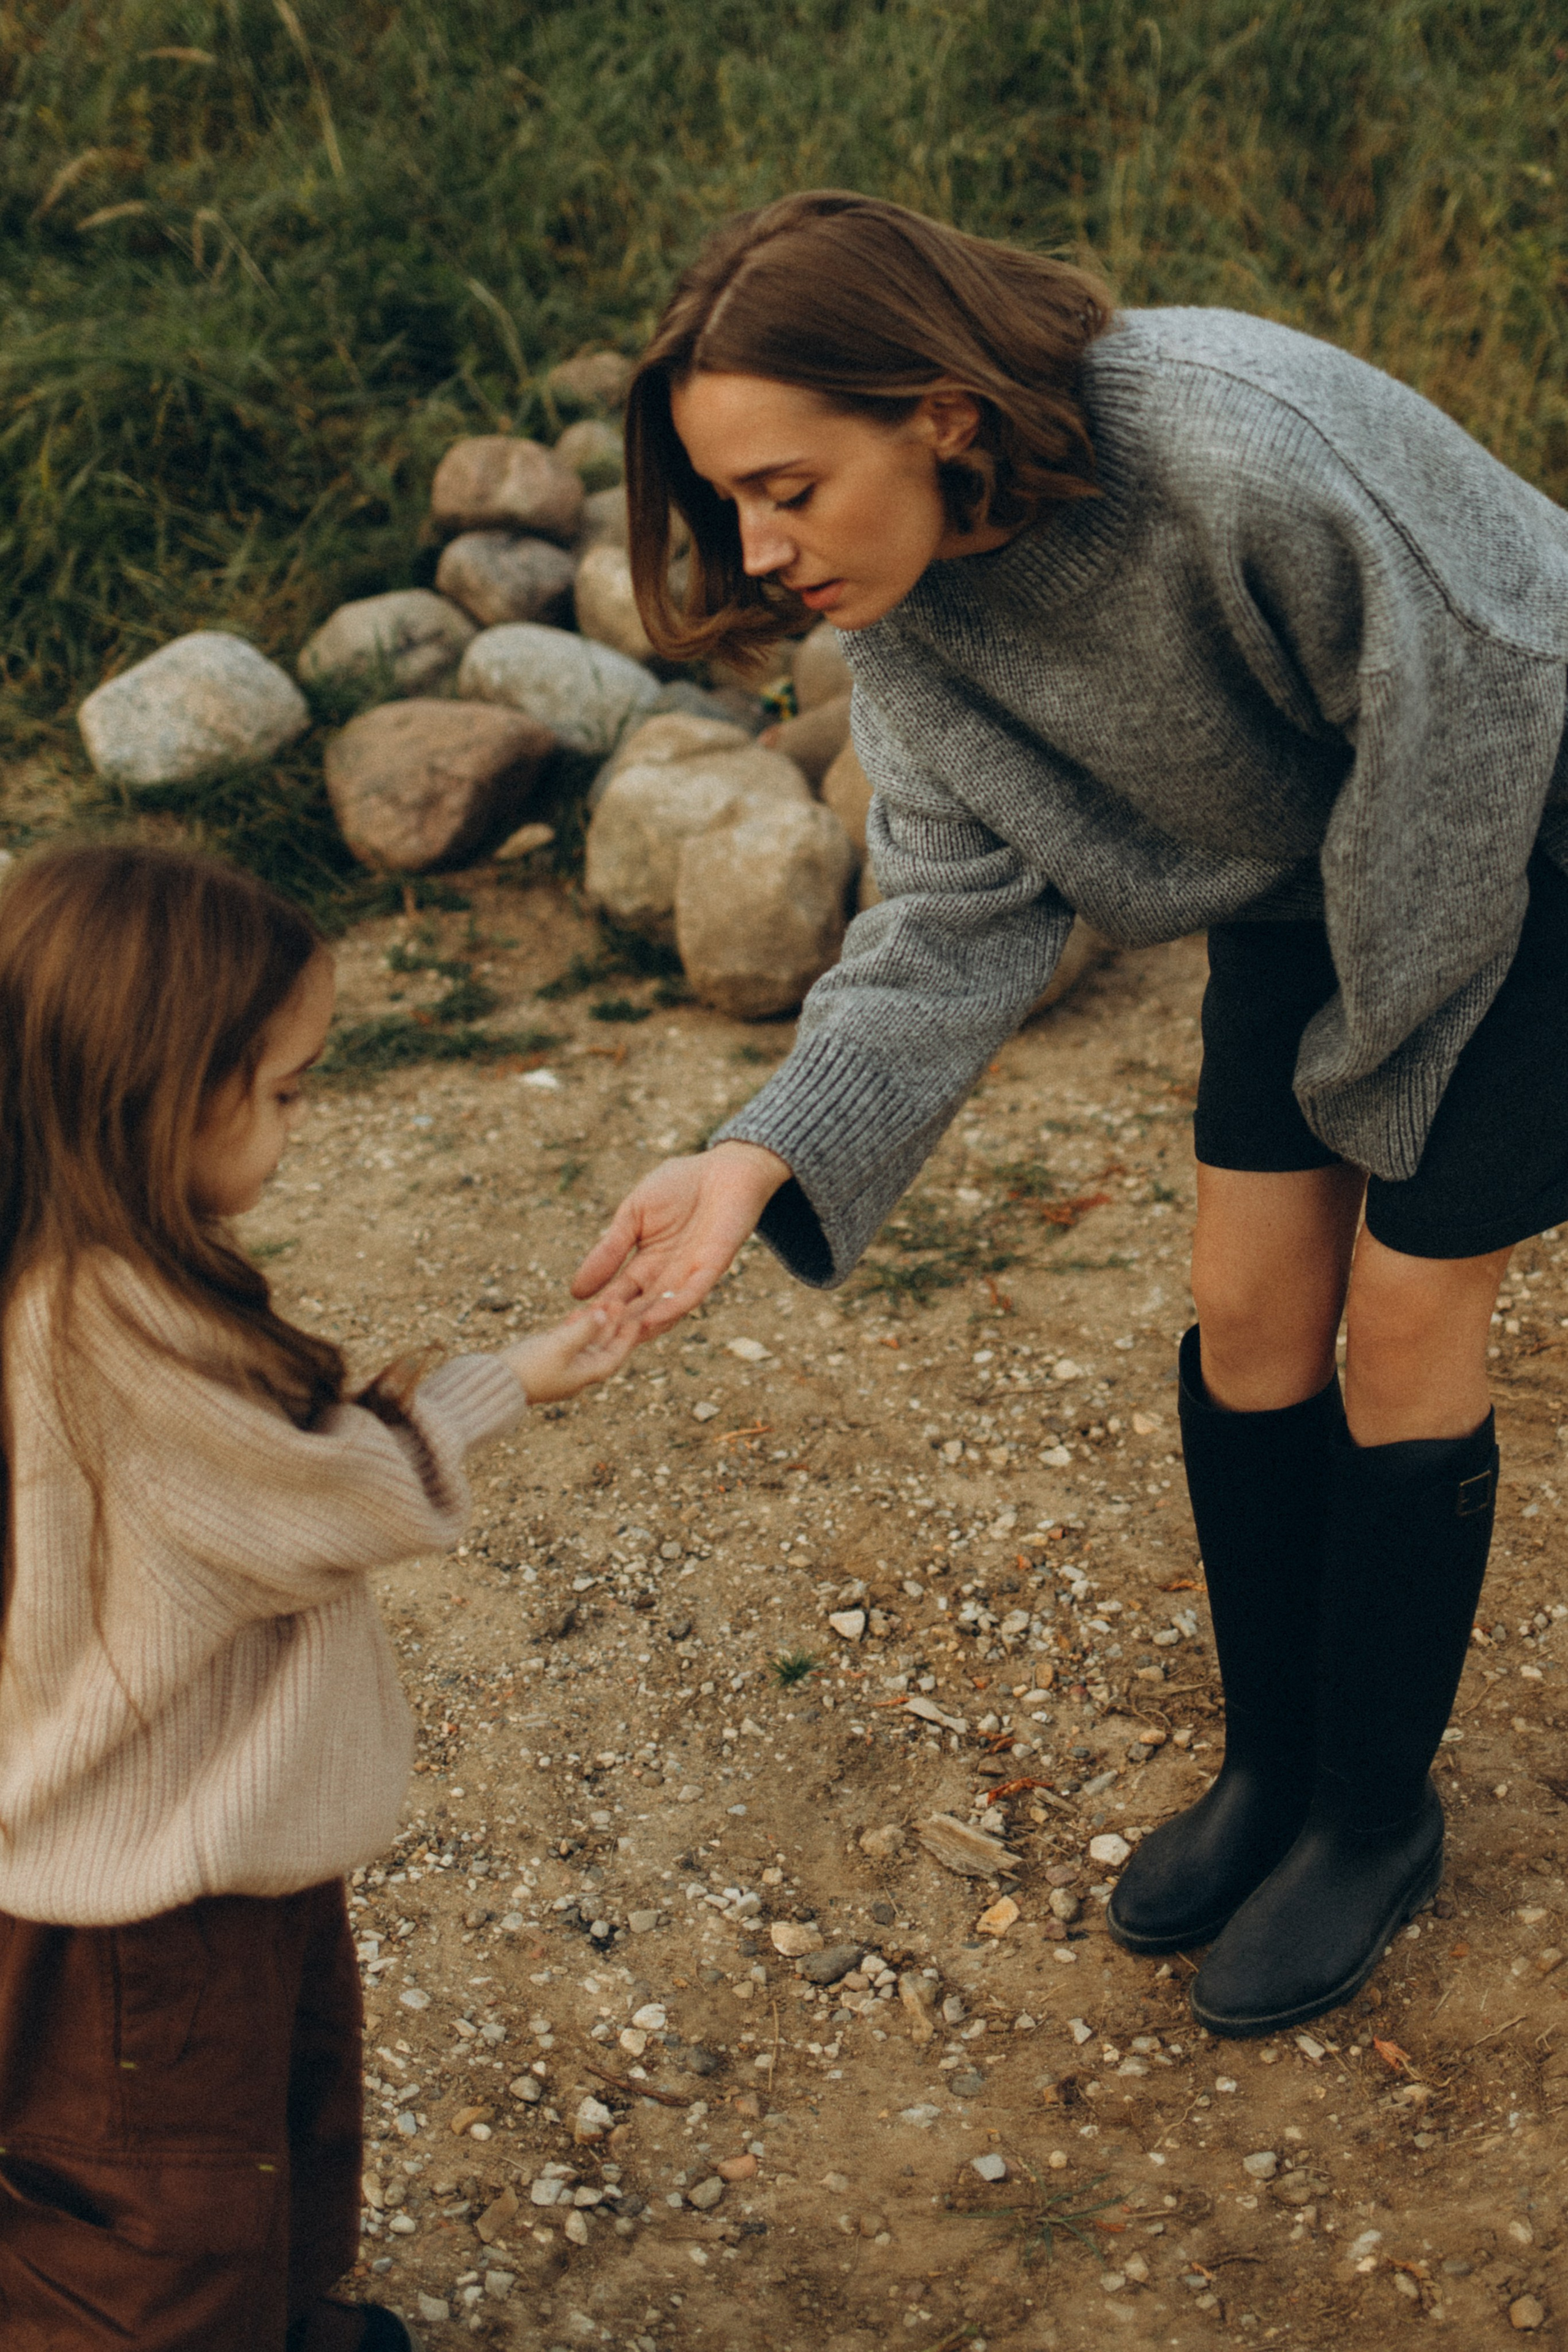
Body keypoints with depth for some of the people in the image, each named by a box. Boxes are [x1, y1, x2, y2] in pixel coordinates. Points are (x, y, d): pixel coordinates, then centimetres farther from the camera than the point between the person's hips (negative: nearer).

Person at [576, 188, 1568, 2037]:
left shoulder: (1237, 452, -38)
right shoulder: (908, 600, -16)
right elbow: (963, 913, -16)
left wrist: (1368, 1048, -14)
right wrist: (769, 1159, -30)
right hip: (1304, 870, 6)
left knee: (1403, 1329, -2)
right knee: (1247, 1322, 6)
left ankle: (1376, 1818, 20)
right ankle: (1271, 1770, 28)